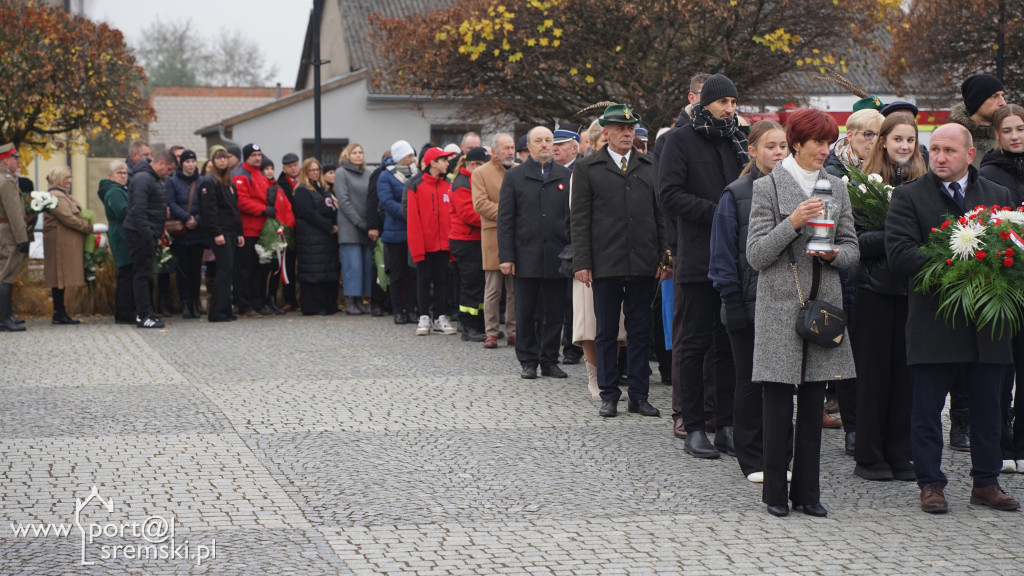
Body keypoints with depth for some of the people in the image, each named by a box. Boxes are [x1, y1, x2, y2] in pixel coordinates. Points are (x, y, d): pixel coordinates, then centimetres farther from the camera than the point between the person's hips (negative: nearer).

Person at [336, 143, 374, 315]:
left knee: (367, 264, 1)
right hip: (349, 228, -5)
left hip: (366, 228, 5)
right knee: (353, 264, -8)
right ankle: (350, 302, -3)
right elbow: (343, 201, -6)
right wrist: (360, 222, -12)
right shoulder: (341, 173, 1)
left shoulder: (367, 175, 16)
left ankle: (360, 300, 7)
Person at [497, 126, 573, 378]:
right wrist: (506, 256, -6)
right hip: (526, 257, -1)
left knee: (555, 313, 5)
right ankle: (528, 361, 13)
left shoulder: (566, 176, 9)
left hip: (557, 257, 1)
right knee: (526, 313, 4)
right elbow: (505, 219, 2)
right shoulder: (514, 176, 6)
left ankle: (549, 361, 14)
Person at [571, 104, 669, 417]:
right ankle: (609, 396, 14)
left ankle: (639, 396, 14)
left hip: (643, 263, 2)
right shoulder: (587, 169, 3)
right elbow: (579, 219, 0)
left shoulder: (651, 167, 10)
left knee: (641, 332, 6)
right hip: (605, 264, -2)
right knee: (606, 333, 5)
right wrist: (581, 262, -6)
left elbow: (661, 215, 10)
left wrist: (665, 257, 4)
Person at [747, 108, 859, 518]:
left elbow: (852, 249, 14)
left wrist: (833, 253, -8)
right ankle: (775, 493, 8)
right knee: (778, 405, -2)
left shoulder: (836, 188, 12)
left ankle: (807, 492, 13)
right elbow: (756, 254, -7)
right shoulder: (768, 187, -1)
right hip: (780, 305, -4)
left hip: (823, 304, 4)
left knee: (813, 406, 6)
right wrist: (792, 223, -18)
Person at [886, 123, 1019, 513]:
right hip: (933, 323, -3)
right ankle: (931, 484, 13)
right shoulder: (908, 197, 1)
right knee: (927, 410, 2)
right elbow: (899, 254, -11)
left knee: (987, 408, 11)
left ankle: (986, 483, 22)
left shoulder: (999, 196, 12)